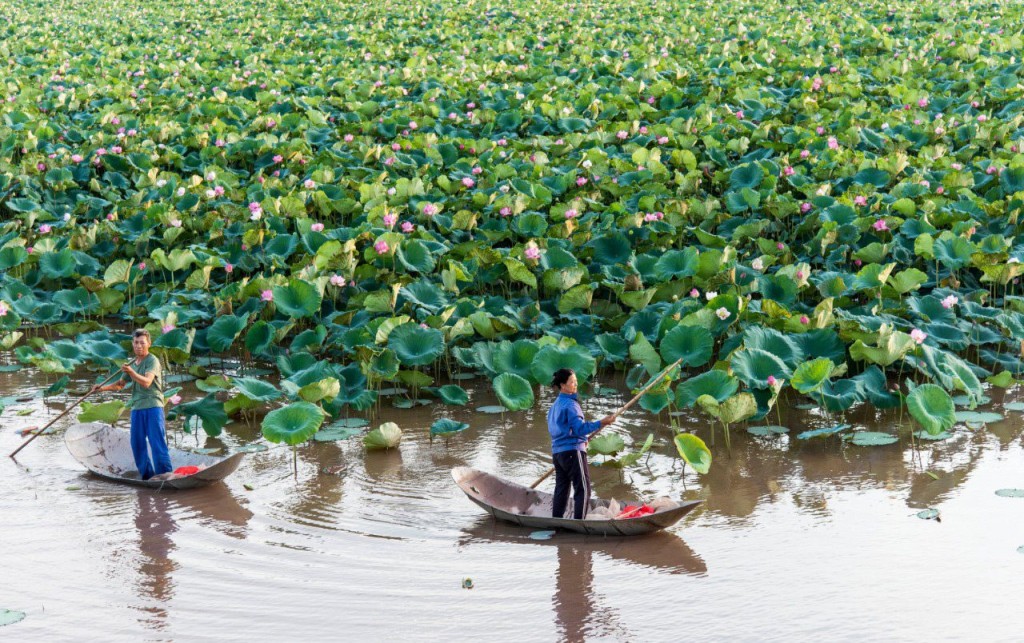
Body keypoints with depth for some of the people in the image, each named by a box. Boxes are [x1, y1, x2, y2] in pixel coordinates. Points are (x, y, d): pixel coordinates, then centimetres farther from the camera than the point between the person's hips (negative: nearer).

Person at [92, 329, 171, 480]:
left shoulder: (152, 361, -6)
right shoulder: (132, 364, 17)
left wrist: (131, 372, -35)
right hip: (137, 409, 8)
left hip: (153, 407, -8)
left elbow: (146, 382, -22)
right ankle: (147, 475, 18)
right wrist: (102, 388, 15)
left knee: (158, 443, -12)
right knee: (137, 444, 8)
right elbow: (120, 384, 28)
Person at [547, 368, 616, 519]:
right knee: (583, 489, -6)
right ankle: (579, 522, -11)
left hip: (557, 451, 9)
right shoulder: (570, 404, -12)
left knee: (561, 489, 12)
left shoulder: (555, 405, 16)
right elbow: (579, 428, -21)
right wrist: (600, 423, -27)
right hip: (572, 451, -9)